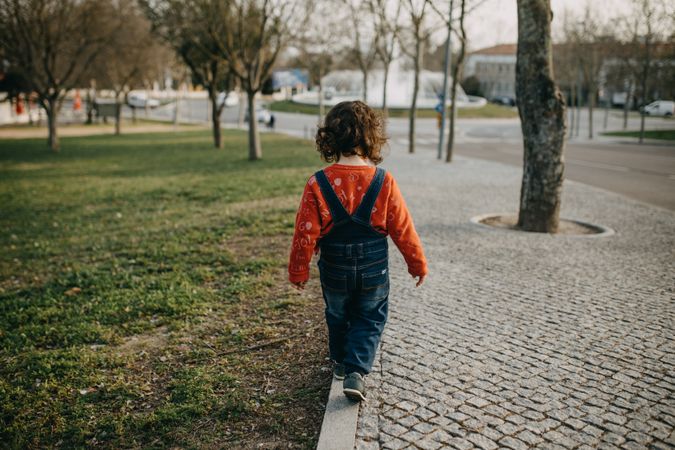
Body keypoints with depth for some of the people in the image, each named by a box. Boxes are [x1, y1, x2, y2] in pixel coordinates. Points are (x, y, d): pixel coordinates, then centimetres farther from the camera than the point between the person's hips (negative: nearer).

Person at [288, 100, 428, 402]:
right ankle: (356, 371, 3)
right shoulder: (384, 182, -15)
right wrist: (417, 263, 6)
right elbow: (403, 229, -8)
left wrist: (298, 271, 2)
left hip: (334, 272, 1)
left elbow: (306, 234, -11)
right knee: (369, 320, 17)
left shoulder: (317, 184, -16)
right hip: (374, 272, -1)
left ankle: (341, 363, 43)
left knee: (338, 317, 24)